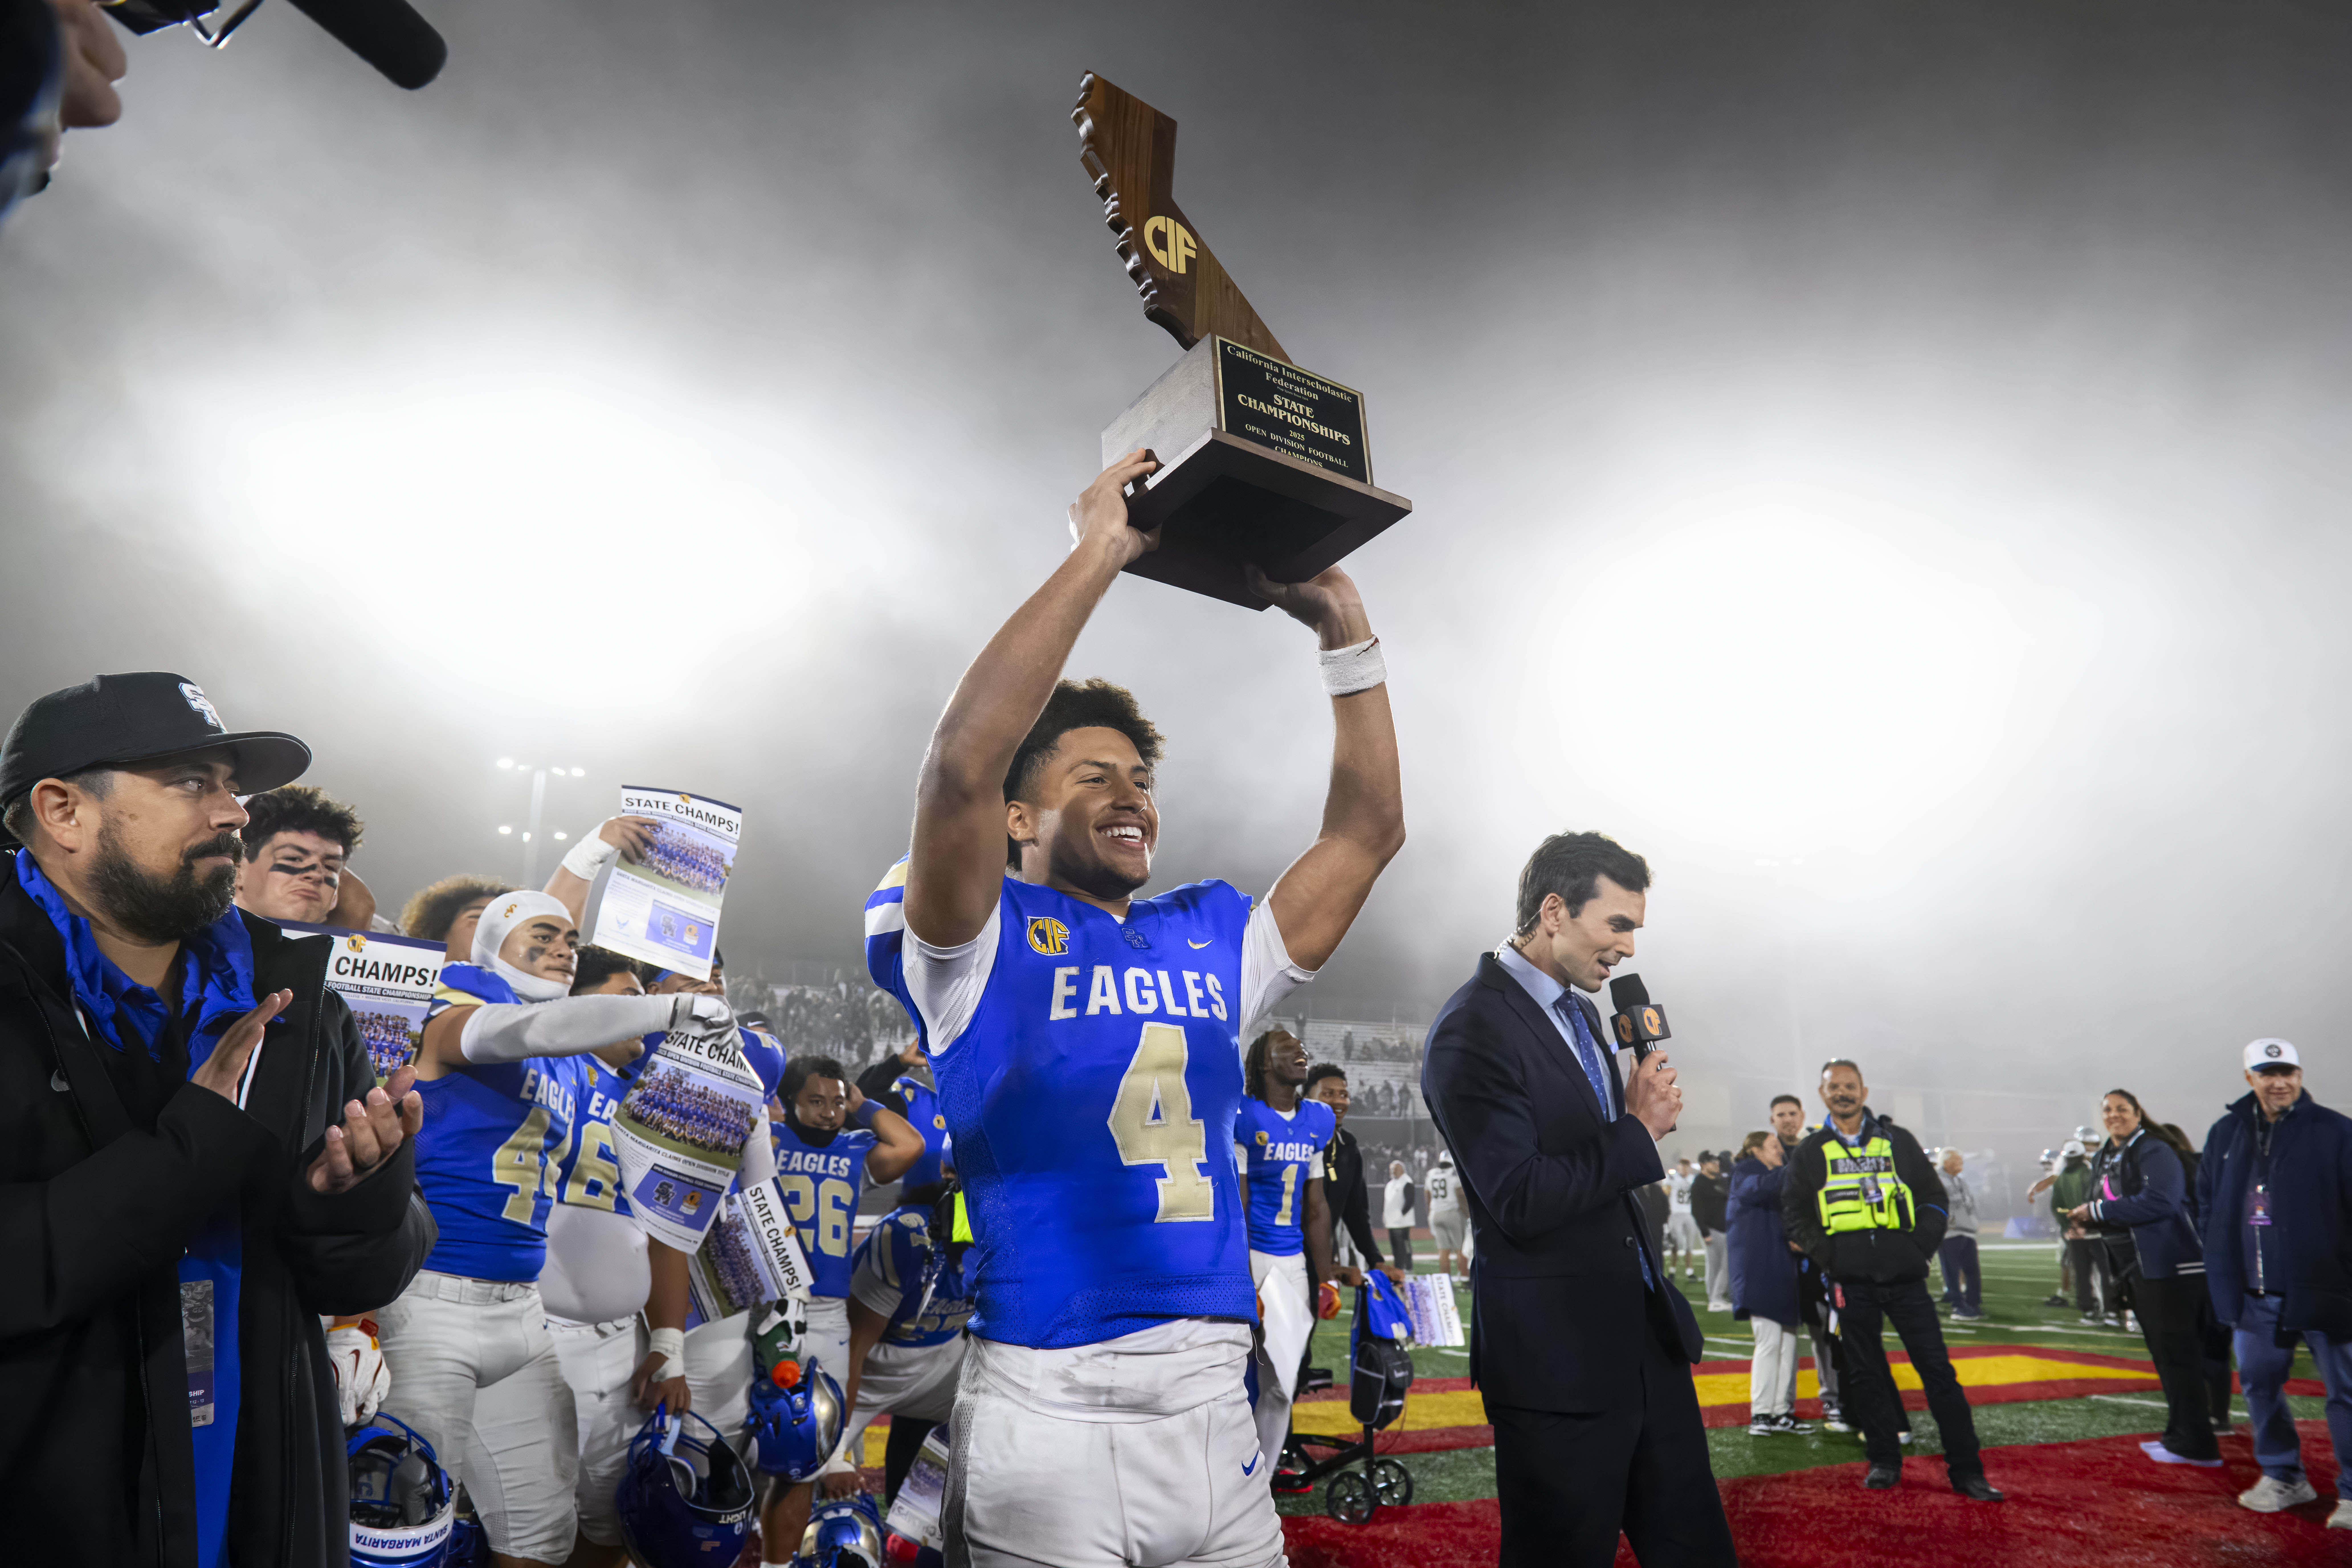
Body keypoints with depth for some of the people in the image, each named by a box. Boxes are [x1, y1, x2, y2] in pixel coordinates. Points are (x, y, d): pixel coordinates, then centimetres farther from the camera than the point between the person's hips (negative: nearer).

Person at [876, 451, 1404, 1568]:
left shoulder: (1212, 941, 11)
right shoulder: (988, 945, -4)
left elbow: (1368, 828, 11)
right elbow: (961, 762, -21)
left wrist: (1343, 628, 4)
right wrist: (1098, 555, -16)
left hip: (1217, 1411, 5)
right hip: (1047, 1421, -5)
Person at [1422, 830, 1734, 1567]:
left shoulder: (1579, 1010, 10)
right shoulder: (1472, 1030, -19)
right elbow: (1520, 1202, -24)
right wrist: (1639, 1130, -17)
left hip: (1648, 1337, 8)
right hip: (1557, 1358, -8)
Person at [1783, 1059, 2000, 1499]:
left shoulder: (1898, 1142, 8)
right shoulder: (1810, 1153, 7)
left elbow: (1934, 1199, 11)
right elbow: (1795, 1215, 9)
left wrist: (1919, 1249, -2)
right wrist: (1828, 1258, -4)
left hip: (1905, 1277, 0)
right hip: (1851, 1282, 0)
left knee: (1937, 1369, -1)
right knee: (1866, 1373, 6)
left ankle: (1967, 1470, 6)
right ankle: (1884, 1462, 18)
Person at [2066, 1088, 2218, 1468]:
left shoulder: (2154, 1152, -12)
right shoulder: (2105, 1159, 15)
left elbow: (2160, 1201, -25)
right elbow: (2112, 1210, 20)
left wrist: (2098, 1211, -22)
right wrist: (2090, 1221, -2)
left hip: (2167, 1268, -9)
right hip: (2134, 1270, 9)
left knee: (2176, 1353, -6)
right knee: (2164, 1354, 15)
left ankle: (2193, 1445, 1)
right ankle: (2180, 1437, 24)